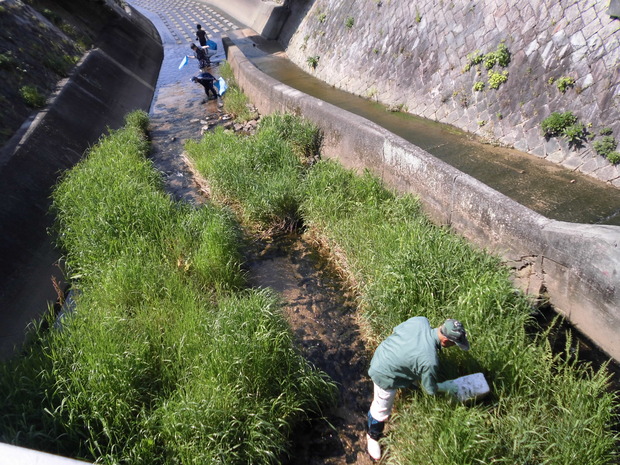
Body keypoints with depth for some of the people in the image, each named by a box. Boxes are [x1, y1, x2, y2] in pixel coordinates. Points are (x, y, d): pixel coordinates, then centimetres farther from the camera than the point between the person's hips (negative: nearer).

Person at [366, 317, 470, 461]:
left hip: (382, 353, 7)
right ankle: (373, 437, 44)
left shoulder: (420, 320, -19)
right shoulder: (430, 361, -34)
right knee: (381, 410, 19)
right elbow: (431, 389, -14)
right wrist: (448, 387, 6)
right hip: (385, 375, -6)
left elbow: (395, 330, 0)